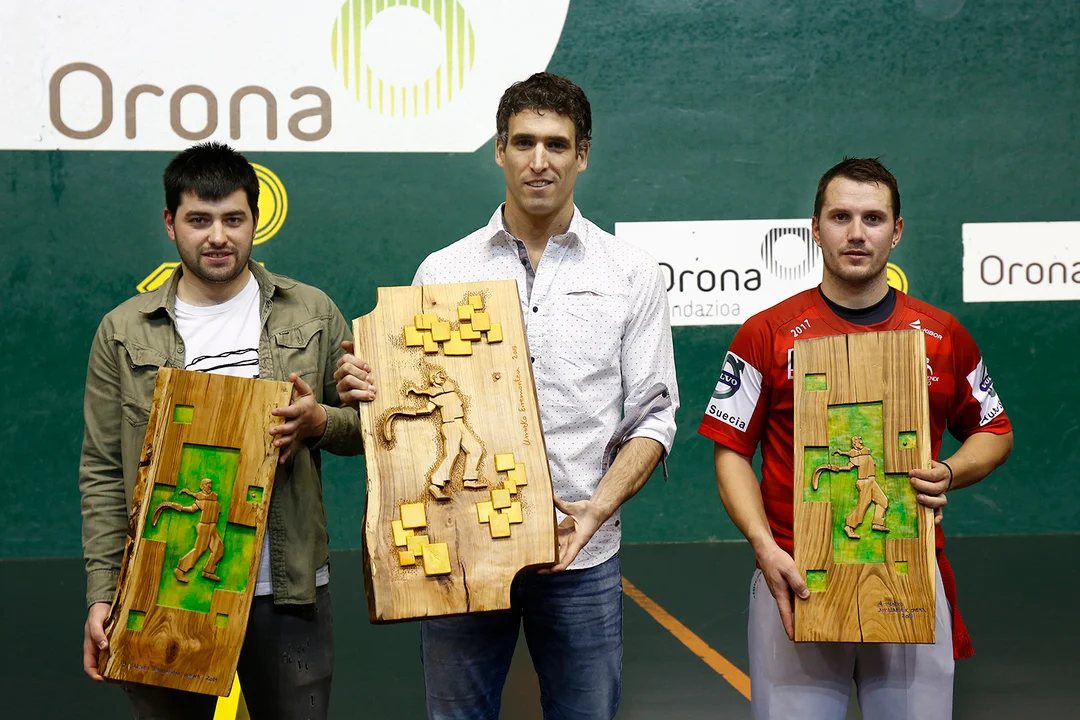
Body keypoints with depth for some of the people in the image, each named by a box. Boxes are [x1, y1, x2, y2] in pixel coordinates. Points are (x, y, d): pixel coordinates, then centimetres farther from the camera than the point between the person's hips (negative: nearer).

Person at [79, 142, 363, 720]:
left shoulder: (311, 314, 5)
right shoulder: (123, 332, 4)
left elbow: (365, 426, 10)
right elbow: (103, 474, 3)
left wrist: (319, 422, -13)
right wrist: (102, 596, -3)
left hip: (285, 591, 0)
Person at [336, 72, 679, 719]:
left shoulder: (632, 273, 5)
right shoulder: (442, 272, 7)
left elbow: (653, 414, 2)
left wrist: (599, 506, -13)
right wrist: (367, 391, -11)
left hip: (581, 553, 0)